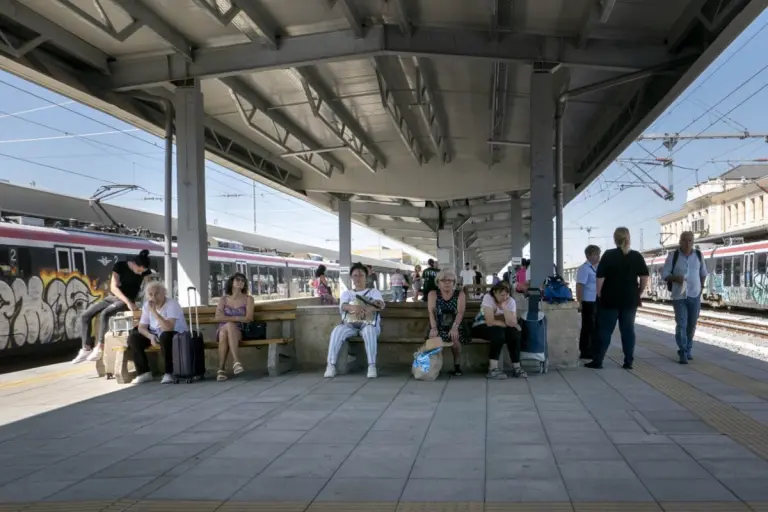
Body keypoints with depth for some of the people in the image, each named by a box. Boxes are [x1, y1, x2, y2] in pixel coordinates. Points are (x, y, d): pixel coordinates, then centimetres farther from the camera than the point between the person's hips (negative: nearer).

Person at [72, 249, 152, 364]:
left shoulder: (145, 271, -9)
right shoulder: (120, 266, -10)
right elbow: (113, 287, -15)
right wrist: (128, 301, -27)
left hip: (126, 301, -3)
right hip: (112, 297, 3)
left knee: (104, 314, -32)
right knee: (85, 315, -10)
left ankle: (99, 348, -25)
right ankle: (86, 349, -7)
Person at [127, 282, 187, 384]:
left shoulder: (172, 304, -23)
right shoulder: (146, 305, -4)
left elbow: (169, 328, -35)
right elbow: (141, 327, -2)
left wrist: (154, 312, -37)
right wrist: (151, 336, -22)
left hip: (178, 335, -6)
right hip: (156, 334, 6)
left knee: (165, 336, -38)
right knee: (133, 338, -11)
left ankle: (168, 373, -25)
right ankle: (144, 372, -3)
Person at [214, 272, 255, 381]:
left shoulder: (248, 299, 8)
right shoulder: (223, 299, 11)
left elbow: (249, 318, -5)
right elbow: (218, 317, -3)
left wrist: (228, 318, -5)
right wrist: (237, 318, -9)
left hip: (239, 331, -1)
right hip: (223, 329, 1)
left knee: (226, 334, -37)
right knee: (229, 325, -38)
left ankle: (221, 369, -42)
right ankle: (236, 361, -42)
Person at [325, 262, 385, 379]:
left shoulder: (374, 291, 18)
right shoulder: (346, 293, 21)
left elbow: (381, 305, -4)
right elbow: (343, 306, -2)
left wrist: (366, 309, -26)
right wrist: (354, 307, -27)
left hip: (369, 323, -1)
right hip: (350, 324, 2)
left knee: (369, 331, -38)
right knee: (337, 331, -31)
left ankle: (372, 365, -37)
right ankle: (331, 365, -31)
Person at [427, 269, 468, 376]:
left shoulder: (460, 294, -1)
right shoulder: (433, 294, 1)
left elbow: (460, 312, -16)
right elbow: (431, 312, -13)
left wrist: (454, 327, -34)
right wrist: (434, 328, -32)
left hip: (454, 327, -1)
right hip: (439, 327, 1)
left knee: (454, 338, -32)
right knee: (433, 337, -30)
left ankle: (457, 365, -14)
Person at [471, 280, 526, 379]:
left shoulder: (511, 301, -9)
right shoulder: (488, 297, -21)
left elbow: (512, 323, -23)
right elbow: (490, 322, -28)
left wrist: (504, 307, -29)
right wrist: (506, 324, -21)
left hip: (499, 329, 4)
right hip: (482, 326, -4)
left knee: (514, 332, -24)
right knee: (499, 333, -33)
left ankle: (516, 367, -16)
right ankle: (493, 369, -33)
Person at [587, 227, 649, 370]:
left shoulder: (608, 255, -7)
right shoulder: (637, 256, 2)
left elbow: (600, 277, -9)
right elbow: (644, 278, 1)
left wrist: (599, 294, 1)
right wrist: (638, 293, 11)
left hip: (610, 299, -2)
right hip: (630, 299, 3)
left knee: (605, 330, 2)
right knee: (628, 330, 8)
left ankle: (597, 361, 4)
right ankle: (628, 362, 8)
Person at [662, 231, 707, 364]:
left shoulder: (698, 255, 3)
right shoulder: (673, 256, -5)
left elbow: (703, 272, 17)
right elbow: (664, 274, -2)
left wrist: (701, 286, 7)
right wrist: (675, 278, -20)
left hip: (695, 295, 3)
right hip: (679, 296, -3)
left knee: (691, 324, 10)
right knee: (681, 324, -9)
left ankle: (688, 350, 25)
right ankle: (683, 353, -6)